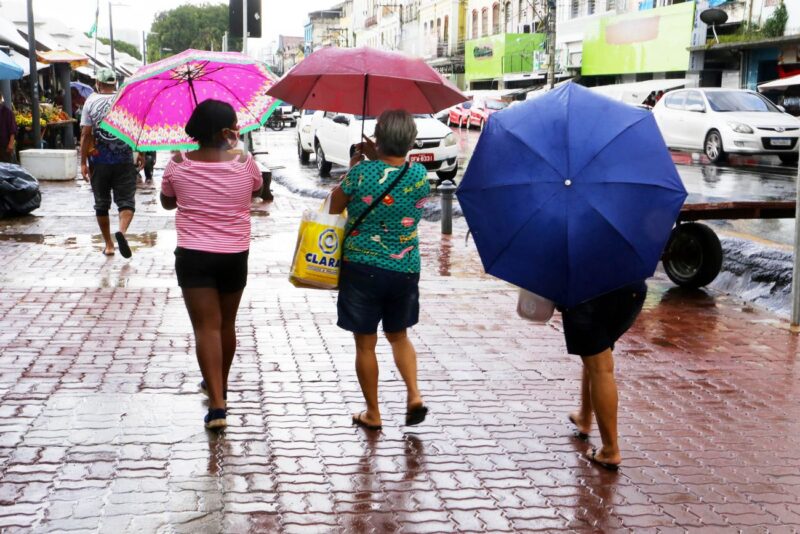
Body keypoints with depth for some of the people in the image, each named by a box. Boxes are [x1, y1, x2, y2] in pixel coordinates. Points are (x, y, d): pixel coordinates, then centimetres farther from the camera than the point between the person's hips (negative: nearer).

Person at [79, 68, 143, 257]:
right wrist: (140, 154, 9)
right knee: (126, 200, 2)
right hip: (124, 160, 0)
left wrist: (83, 162, -2)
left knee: (101, 204, 12)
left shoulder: (90, 102, -2)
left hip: (99, 161, 0)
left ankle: (108, 245, 17)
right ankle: (122, 231, -26)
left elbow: (85, 134, -5)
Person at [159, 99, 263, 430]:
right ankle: (219, 386, 39)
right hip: (235, 255, 2)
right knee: (226, 323, 19)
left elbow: (167, 202, 10)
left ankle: (217, 404, -13)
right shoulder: (244, 163, -10)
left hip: (193, 256, -1)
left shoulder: (178, 165, -7)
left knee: (206, 326, -3)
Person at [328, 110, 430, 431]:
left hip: (362, 267, -3)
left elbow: (334, 207, 1)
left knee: (365, 344, 9)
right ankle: (414, 395, 9)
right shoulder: (420, 175, -6)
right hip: (405, 269, 3)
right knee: (399, 335, 24)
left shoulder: (362, 172, -16)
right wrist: (375, 161, 13)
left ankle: (372, 414, 17)